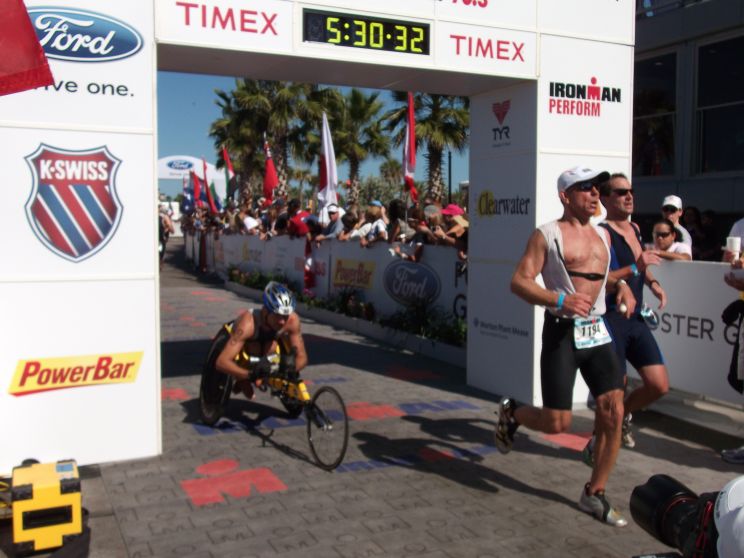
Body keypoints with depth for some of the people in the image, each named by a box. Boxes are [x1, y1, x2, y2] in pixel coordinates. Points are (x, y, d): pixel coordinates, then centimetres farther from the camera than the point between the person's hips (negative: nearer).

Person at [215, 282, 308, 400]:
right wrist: (250, 375, -60)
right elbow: (221, 362, -48)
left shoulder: (292, 320, -32)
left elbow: (302, 357, -23)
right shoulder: (248, 323, -43)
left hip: (265, 341, 4)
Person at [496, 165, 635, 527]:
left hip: (597, 332, 6)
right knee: (557, 423, -6)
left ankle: (594, 494, 15)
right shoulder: (547, 235, -5)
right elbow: (519, 282, -12)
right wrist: (559, 300, -26)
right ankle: (510, 412, 28)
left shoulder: (602, 235, 15)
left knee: (613, 412, -1)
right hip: (562, 332, -6)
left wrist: (621, 286, 7)